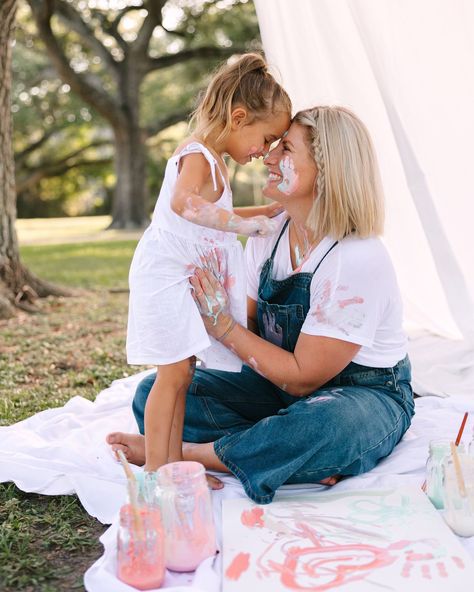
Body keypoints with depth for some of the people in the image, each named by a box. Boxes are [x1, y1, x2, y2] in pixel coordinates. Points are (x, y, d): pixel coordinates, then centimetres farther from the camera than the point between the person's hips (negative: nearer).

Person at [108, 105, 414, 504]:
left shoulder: (360, 260, -24)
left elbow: (302, 377, -21)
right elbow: (248, 329, 5)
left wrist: (223, 326, -22)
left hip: (364, 396, -6)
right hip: (280, 385, 7)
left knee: (326, 424, -43)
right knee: (155, 393, -10)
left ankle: (181, 453, -20)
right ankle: (308, 459, -19)